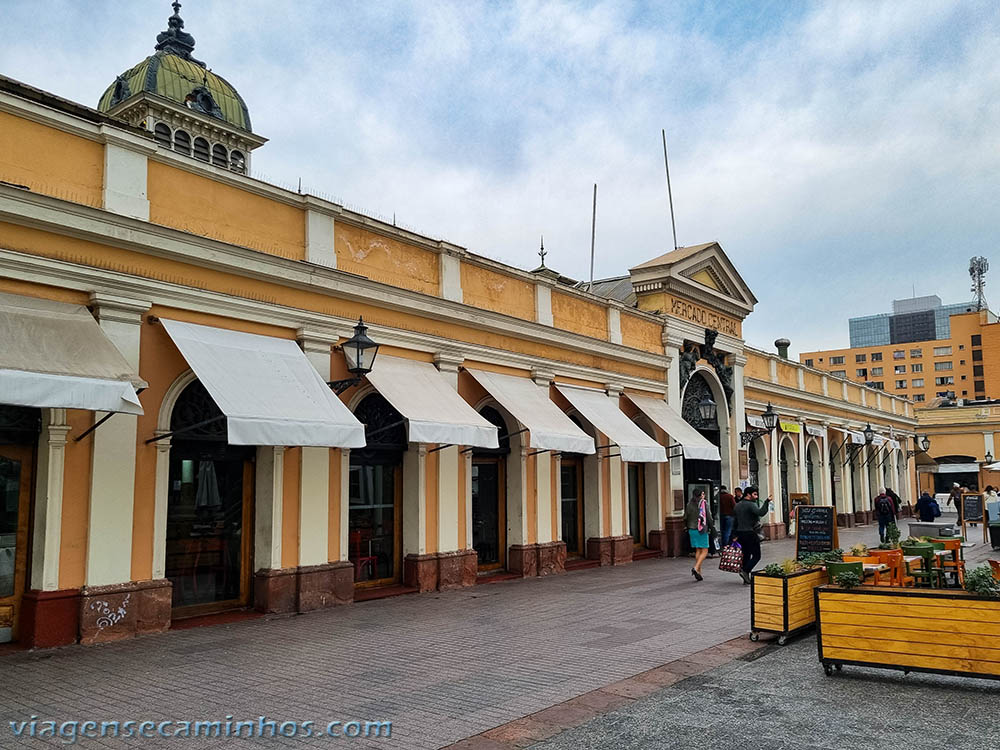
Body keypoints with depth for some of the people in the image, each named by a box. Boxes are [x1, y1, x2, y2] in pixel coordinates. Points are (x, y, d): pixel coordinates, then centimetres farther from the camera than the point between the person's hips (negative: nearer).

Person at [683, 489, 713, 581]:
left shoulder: (689, 504, 6)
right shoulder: (704, 503, -9)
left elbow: (686, 517, 7)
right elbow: (709, 517, -8)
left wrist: (688, 527, 16)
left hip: (691, 529, 6)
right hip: (702, 530, -6)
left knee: (698, 550, 13)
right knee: (704, 551, 0)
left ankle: (698, 572, 12)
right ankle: (696, 568, -17)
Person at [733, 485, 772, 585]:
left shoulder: (737, 505, 13)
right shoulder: (751, 505, -12)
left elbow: (734, 521, 14)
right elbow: (761, 513, -30)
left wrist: (735, 536, 16)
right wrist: (767, 502, -26)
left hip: (740, 533, 8)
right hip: (750, 533, -8)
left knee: (746, 555, 13)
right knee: (756, 555, 0)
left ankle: (746, 579, 13)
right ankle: (745, 571, -16)